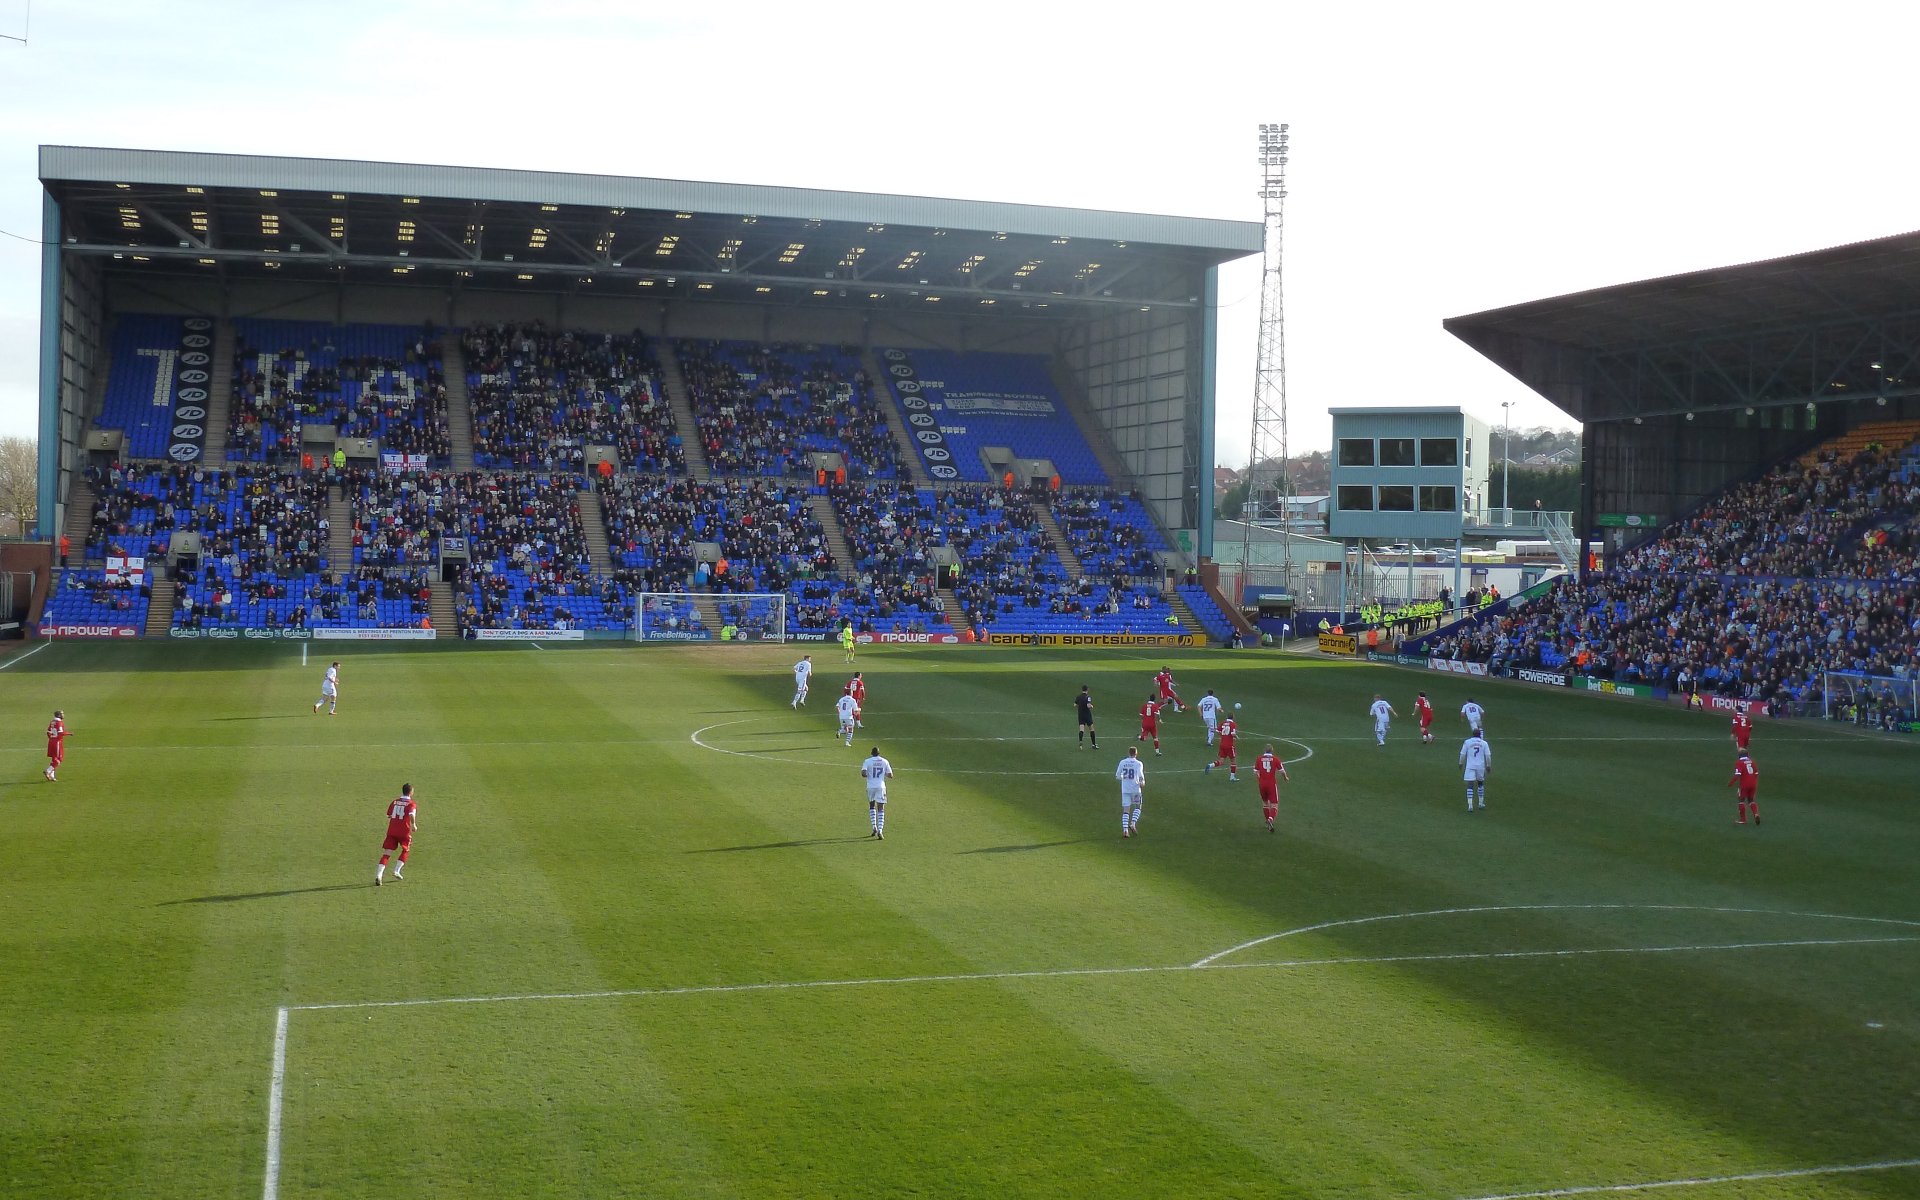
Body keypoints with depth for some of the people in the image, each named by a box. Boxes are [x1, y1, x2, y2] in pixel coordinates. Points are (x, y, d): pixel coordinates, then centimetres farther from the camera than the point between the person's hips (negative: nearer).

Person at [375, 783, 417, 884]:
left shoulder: (395, 801, 13)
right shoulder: (411, 804, -2)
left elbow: (388, 815, 14)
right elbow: (412, 814, -20)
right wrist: (414, 825, -7)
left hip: (391, 831, 3)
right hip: (404, 831, -3)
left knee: (386, 853, -1)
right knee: (405, 851, 20)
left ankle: (379, 874, -17)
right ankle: (396, 871, 9)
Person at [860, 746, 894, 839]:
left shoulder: (868, 761, -1)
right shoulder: (885, 762, 5)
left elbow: (863, 774, -13)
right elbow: (890, 776, 6)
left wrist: (868, 775, 8)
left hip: (871, 787, 0)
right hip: (881, 787, 0)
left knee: (871, 806, 21)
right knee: (881, 809, 2)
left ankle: (874, 827, 12)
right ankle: (880, 831, -12)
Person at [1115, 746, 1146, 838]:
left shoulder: (1122, 762, 4)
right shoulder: (1138, 763, -5)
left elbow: (1117, 776, 7)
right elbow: (1141, 775, -17)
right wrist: (1142, 783, 1)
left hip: (1125, 789, 2)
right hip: (1135, 789, -2)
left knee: (1126, 810, 3)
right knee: (1137, 806, 19)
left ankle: (1125, 830, -8)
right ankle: (1133, 824, 2)